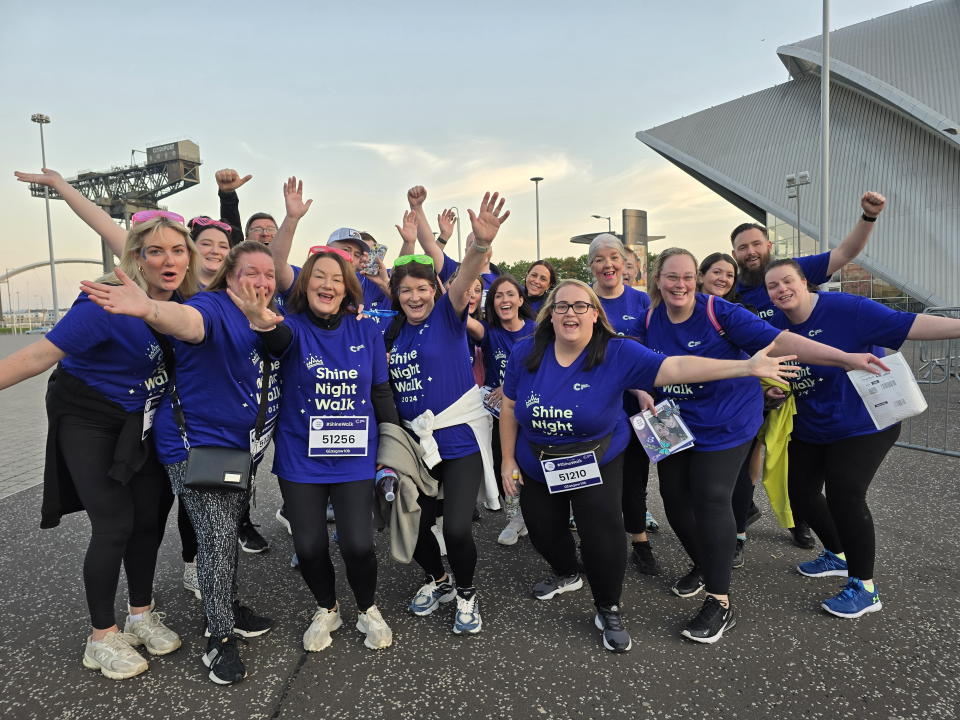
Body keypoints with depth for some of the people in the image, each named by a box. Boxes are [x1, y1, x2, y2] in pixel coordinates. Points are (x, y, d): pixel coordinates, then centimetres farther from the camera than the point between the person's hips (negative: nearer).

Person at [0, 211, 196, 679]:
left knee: (149, 517, 9)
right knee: (114, 524, -6)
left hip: (141, 421, 6)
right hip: (89, 420, -6)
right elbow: (38, 356, -26)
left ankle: (141, 616, 29)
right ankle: (102, 639, 15)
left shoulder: (181, 299, -8)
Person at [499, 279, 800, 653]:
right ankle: (566, 574, 51)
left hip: (596, 463, -3)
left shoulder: (617, 353, -21)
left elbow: (673, 367, -30)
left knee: (602, 533, -12)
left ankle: (609, 610, 17)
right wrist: (508, 459, -1)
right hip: (537, 464, 3)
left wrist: (746, 366, -39)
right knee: (542, 528, 16)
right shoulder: (525, 353, -14)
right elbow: (509, 406, -3)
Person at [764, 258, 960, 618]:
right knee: (801, 491, 11)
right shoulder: (775, 323, -3)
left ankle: (864, 587, 5)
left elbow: (905, 324, -24)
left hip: (861, 424, -7)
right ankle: (838, 555, 36)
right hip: (809, 427, 7)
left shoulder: (844, 308, -20)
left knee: (844, 496, -14)